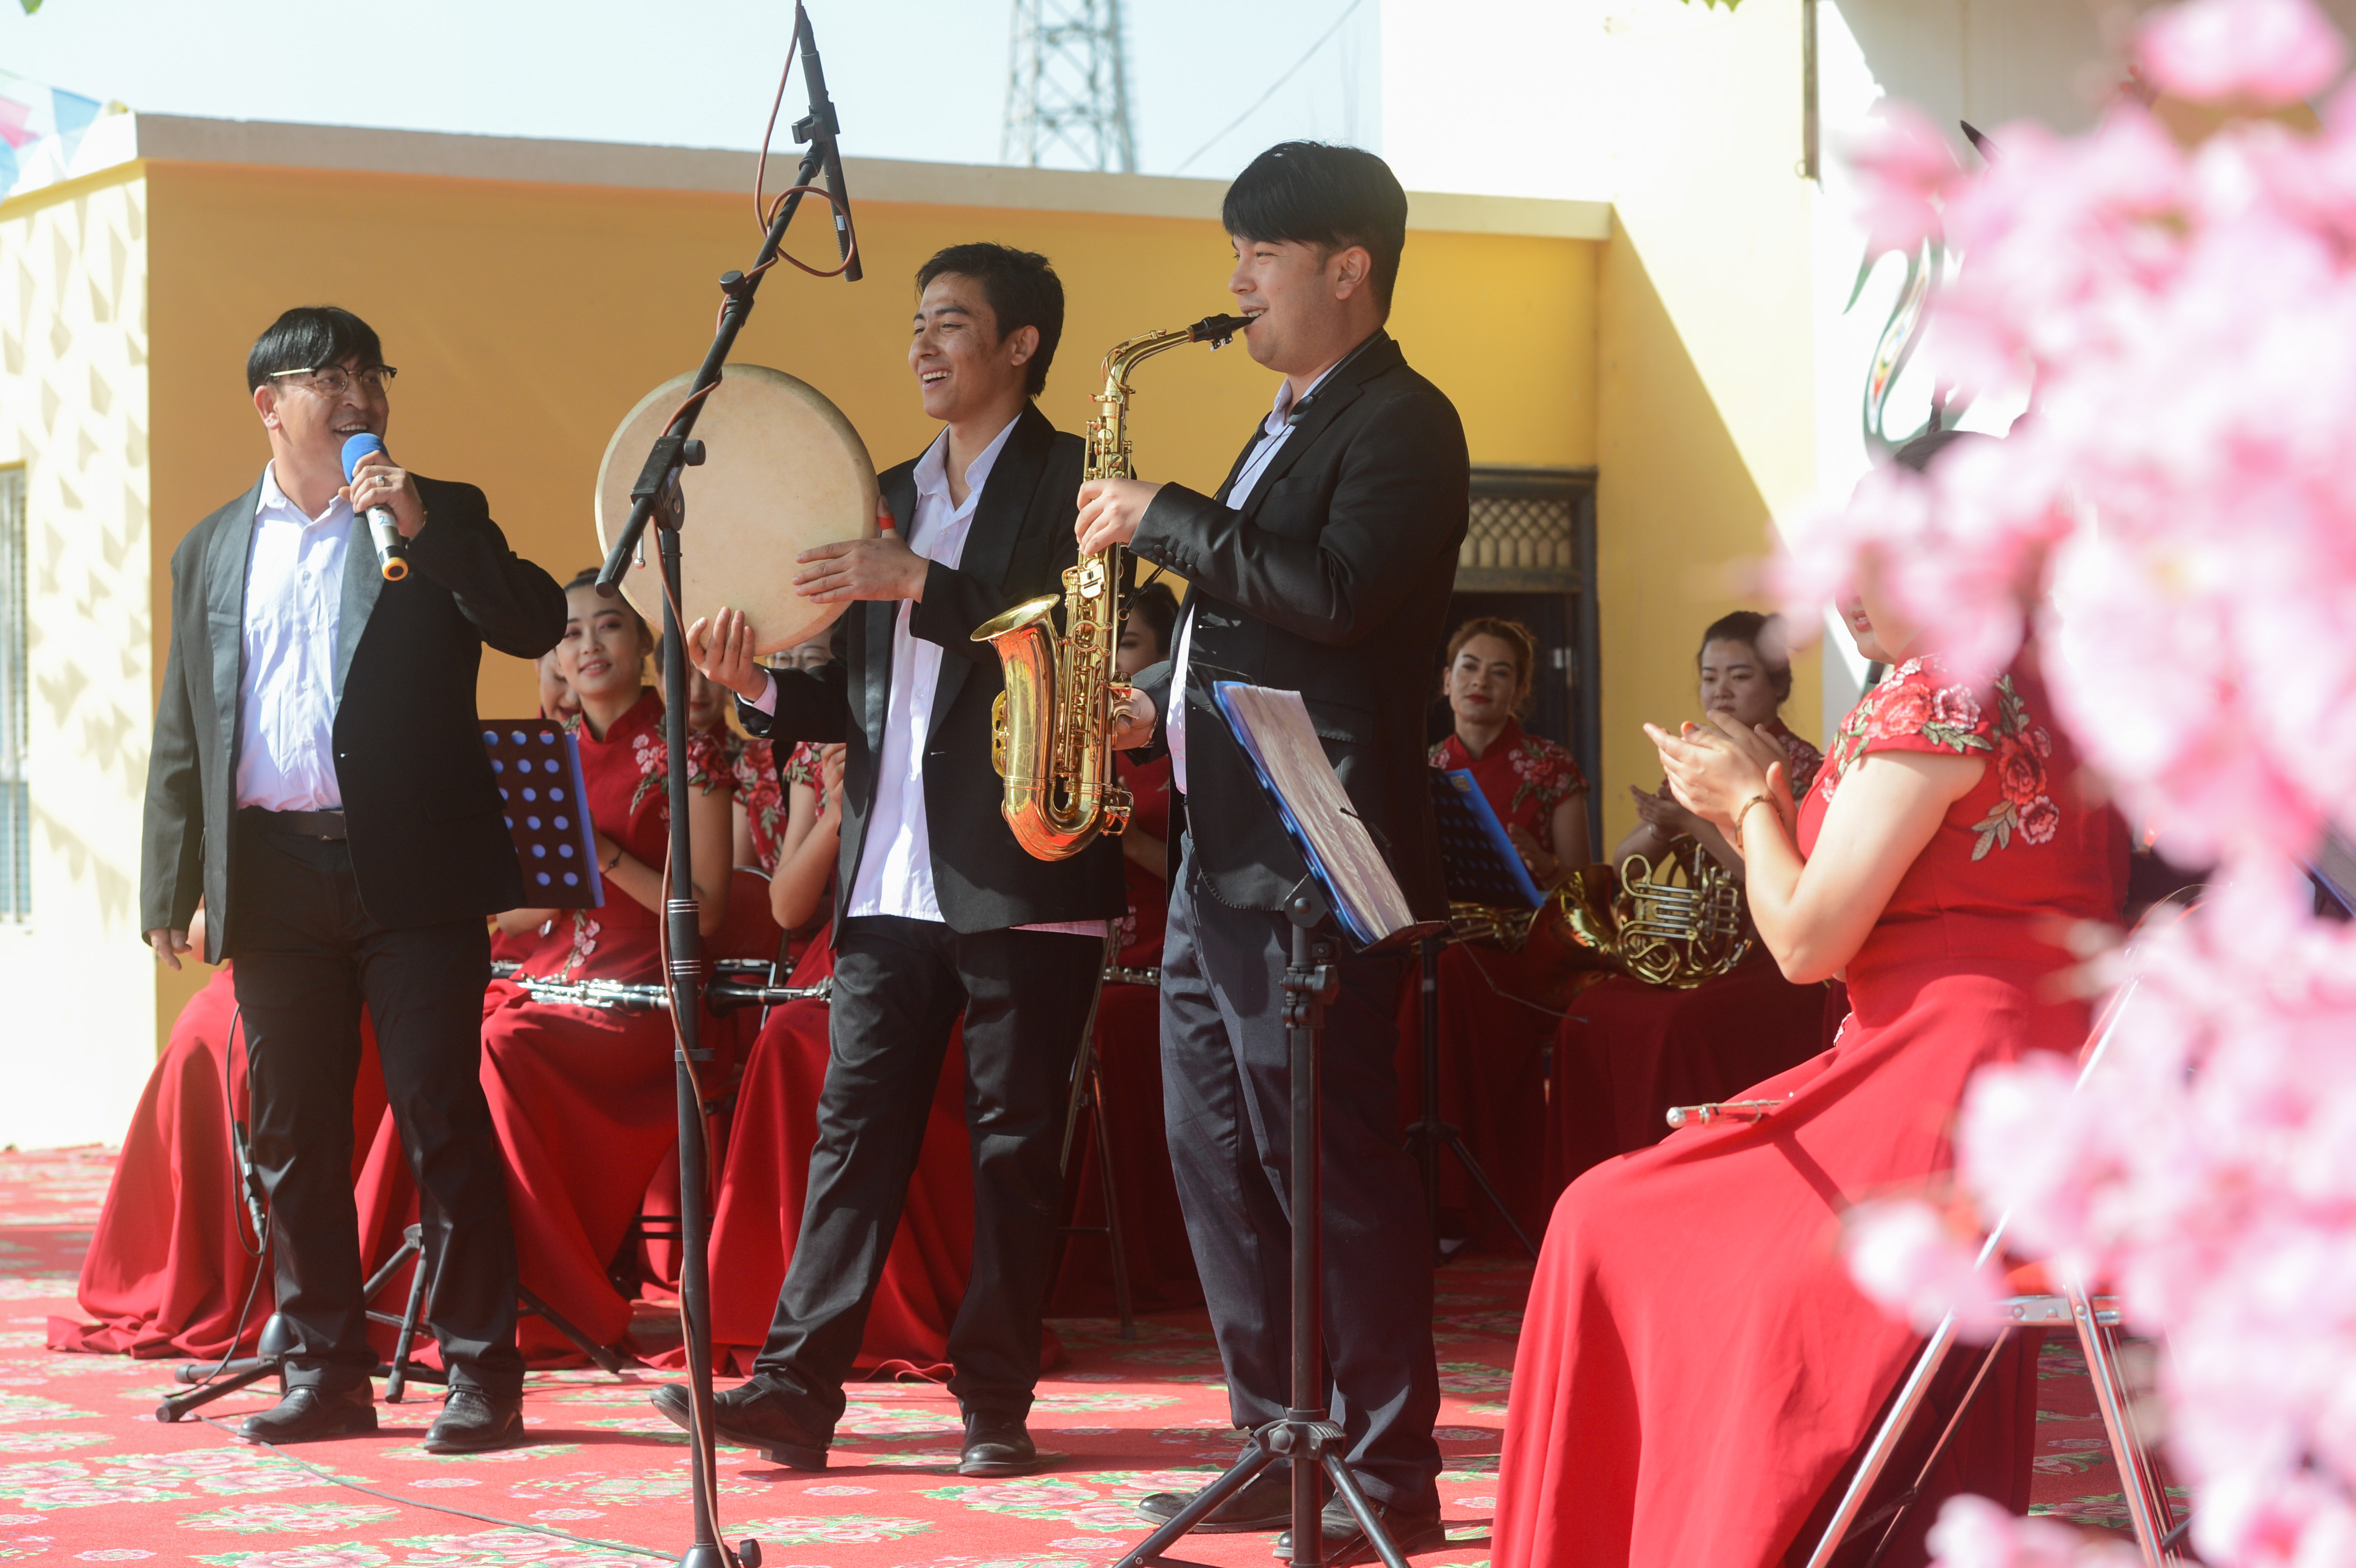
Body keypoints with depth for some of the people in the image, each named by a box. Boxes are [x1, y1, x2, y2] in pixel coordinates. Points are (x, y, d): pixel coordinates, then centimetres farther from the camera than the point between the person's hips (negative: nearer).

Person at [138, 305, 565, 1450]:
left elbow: (538, 626, -8)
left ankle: (482, 1375, 0)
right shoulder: (211, 553, 16)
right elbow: (182, 734, 16)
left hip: (411, 873, -3)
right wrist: (170, 888, 10)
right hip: (272, 875, 3)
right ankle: (327, 1375, 15)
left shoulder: (441, 518, 8)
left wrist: (423, 528, -16)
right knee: (293, 1140, 6)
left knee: (443, 1127, -5)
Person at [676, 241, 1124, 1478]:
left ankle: (995, 1400, 7)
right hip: (890, 882, 6)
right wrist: (761, 688, 1)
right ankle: (796, 1388, -1)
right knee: (853, 1131, 1)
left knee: (1013, 1144, 0)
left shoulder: (1071, 479, 0)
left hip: (1022, 877, -5)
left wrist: (926, 585, -21)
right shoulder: (889, 496, 20)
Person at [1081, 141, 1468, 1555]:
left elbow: (1333, 594, -24)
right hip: (1220, 851, 10)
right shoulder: (1292, 424, 21)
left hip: (1314, 857, -10)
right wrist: (1158, 700, 11)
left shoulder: (1402, 424, -9)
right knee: (1218, 1155, 11)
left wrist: (1164, 521, -16)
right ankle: (1280, 1448, 18)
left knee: (1332, 1161, -8)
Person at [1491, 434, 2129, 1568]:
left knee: (1615, 1229, -1)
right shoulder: (2048, 700, 17)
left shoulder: (1927, 699, -13)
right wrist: (1753, 816, 15)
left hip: (1954, 1112, -10)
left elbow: (1807, 941, -13)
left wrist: (1752, 799, 3)